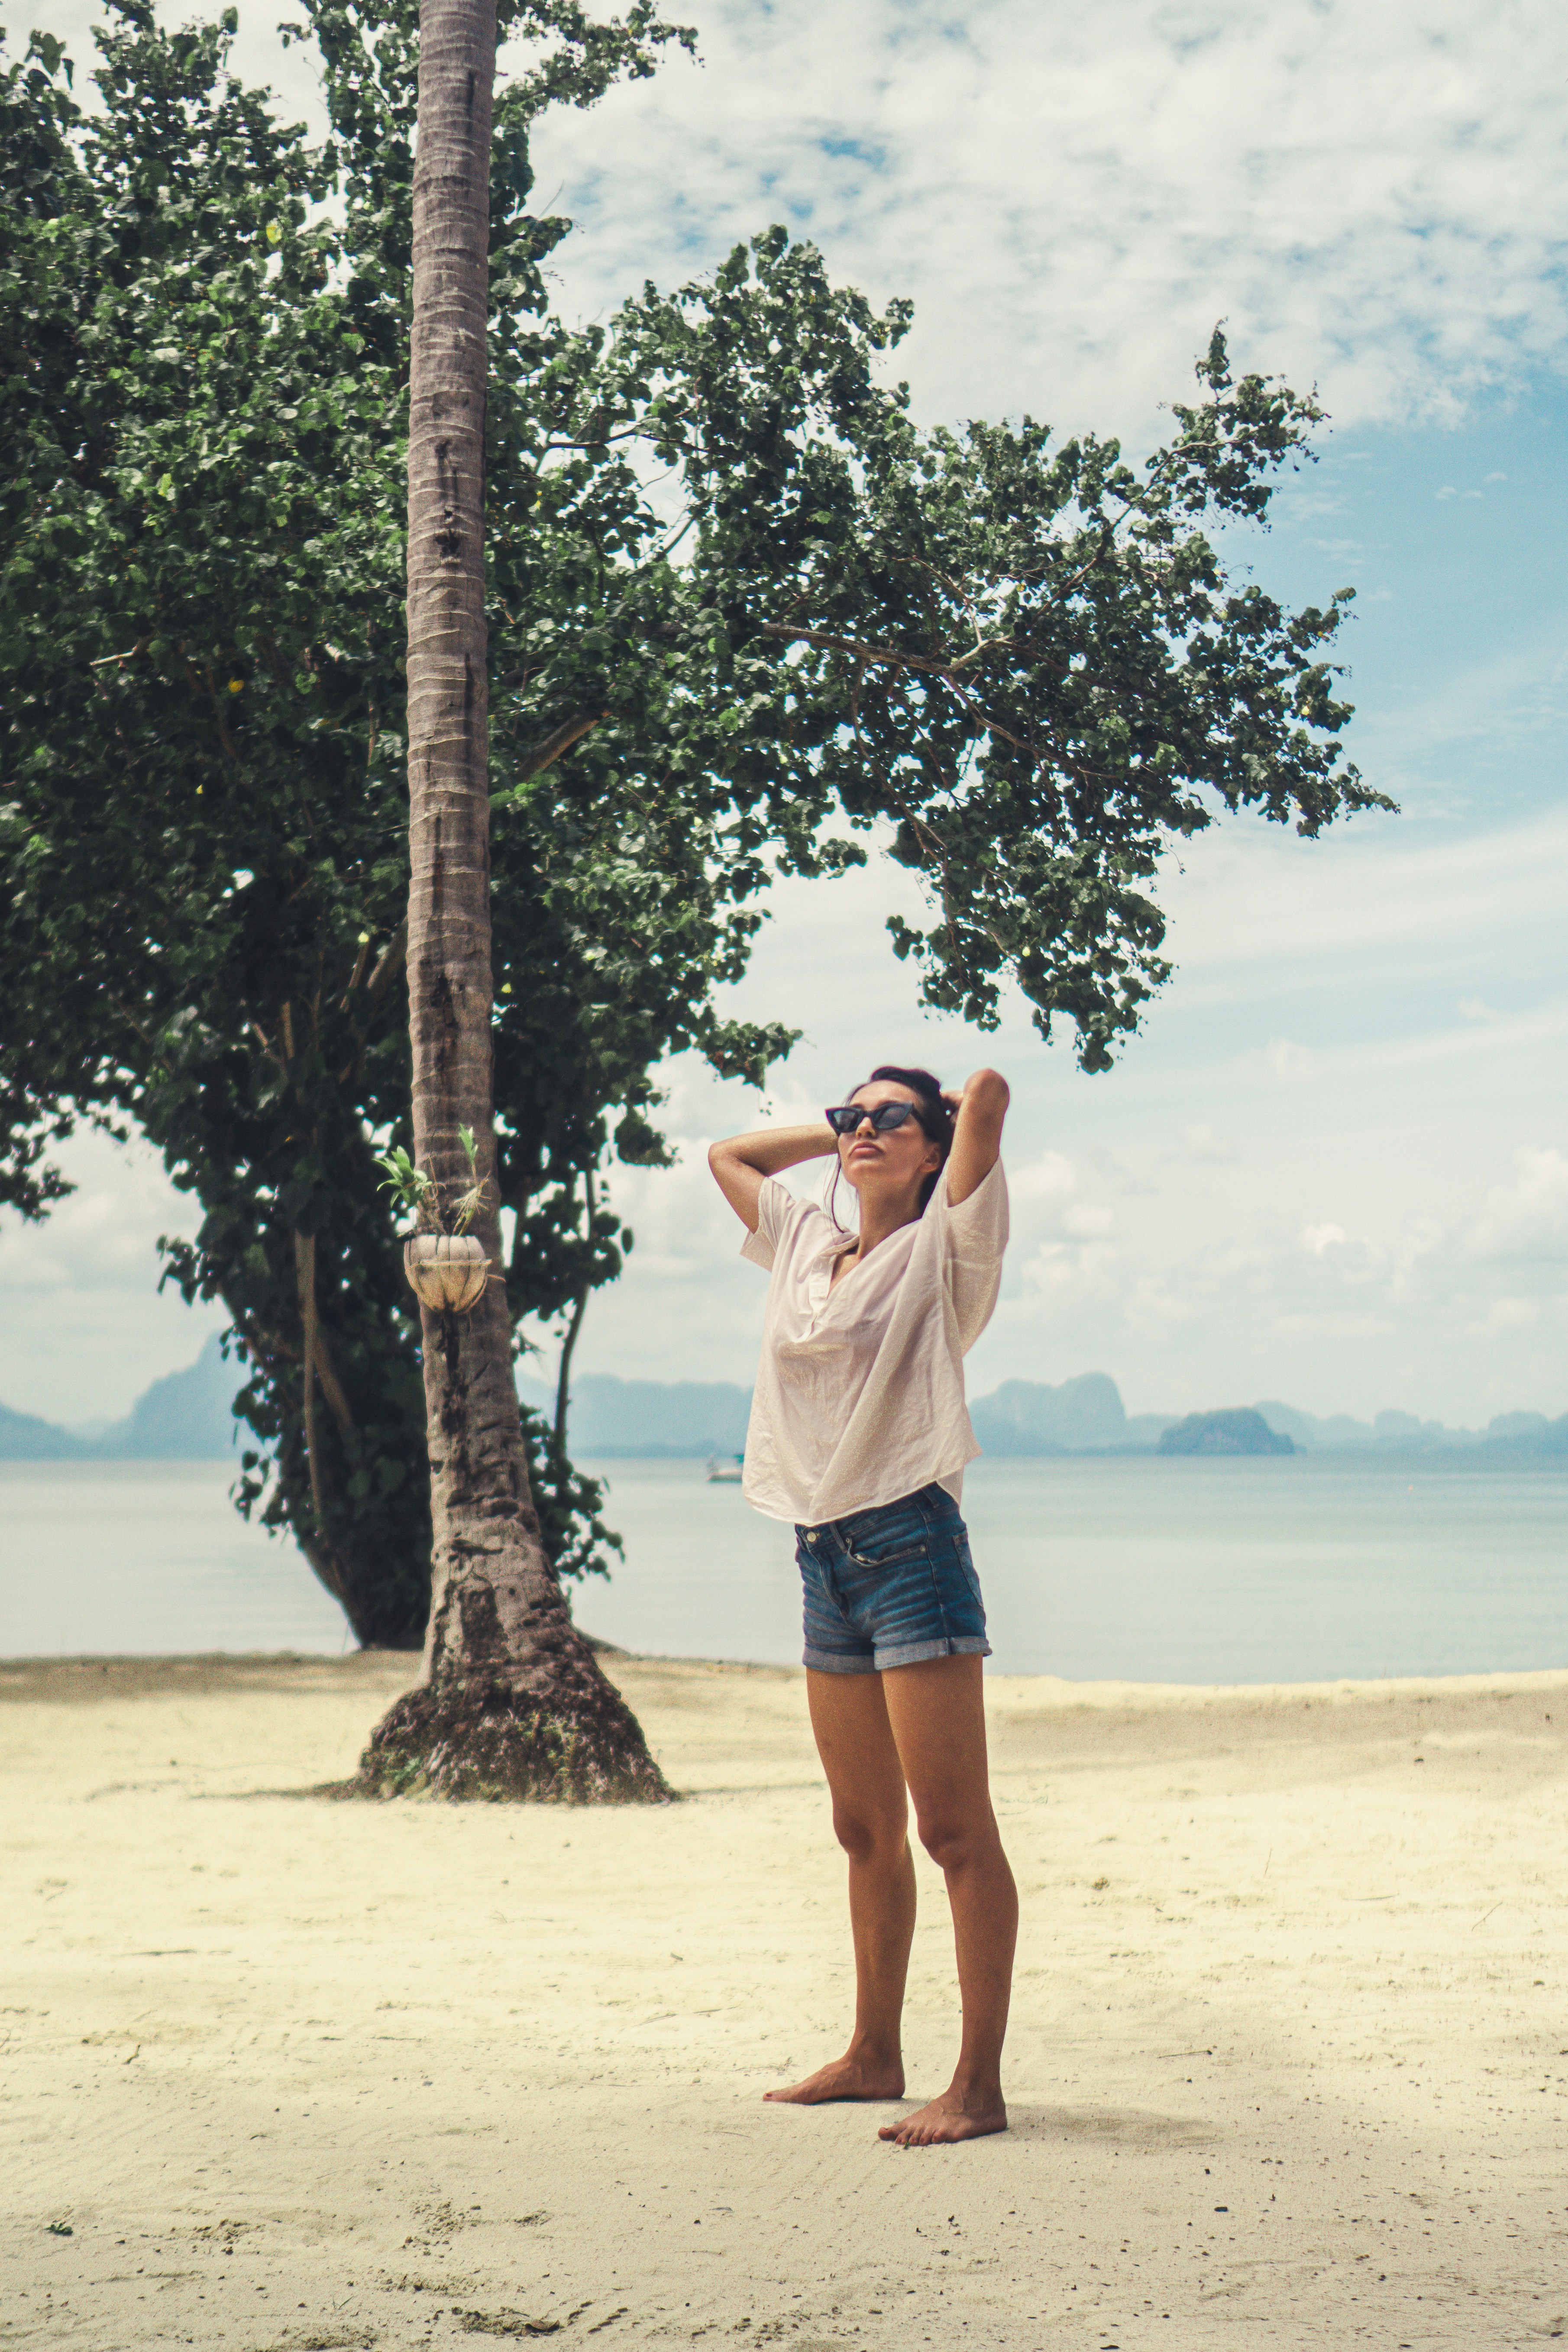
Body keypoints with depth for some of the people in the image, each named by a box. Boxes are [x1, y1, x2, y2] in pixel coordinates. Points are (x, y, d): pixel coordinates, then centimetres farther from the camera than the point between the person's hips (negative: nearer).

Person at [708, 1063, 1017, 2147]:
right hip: (824, 1557, 7)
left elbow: (990, 1093, -13)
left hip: (910, 1541, -7)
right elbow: (729, 1155, 33)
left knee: (955, 1828, -7)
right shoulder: (807, 1245, 17)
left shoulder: (942, 1248, -1)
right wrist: (838, 1130, 24)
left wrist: (940, 1113, 8)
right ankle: (876, 2054, 25)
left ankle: (980, 2084, -5)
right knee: (866, 1833, 15)